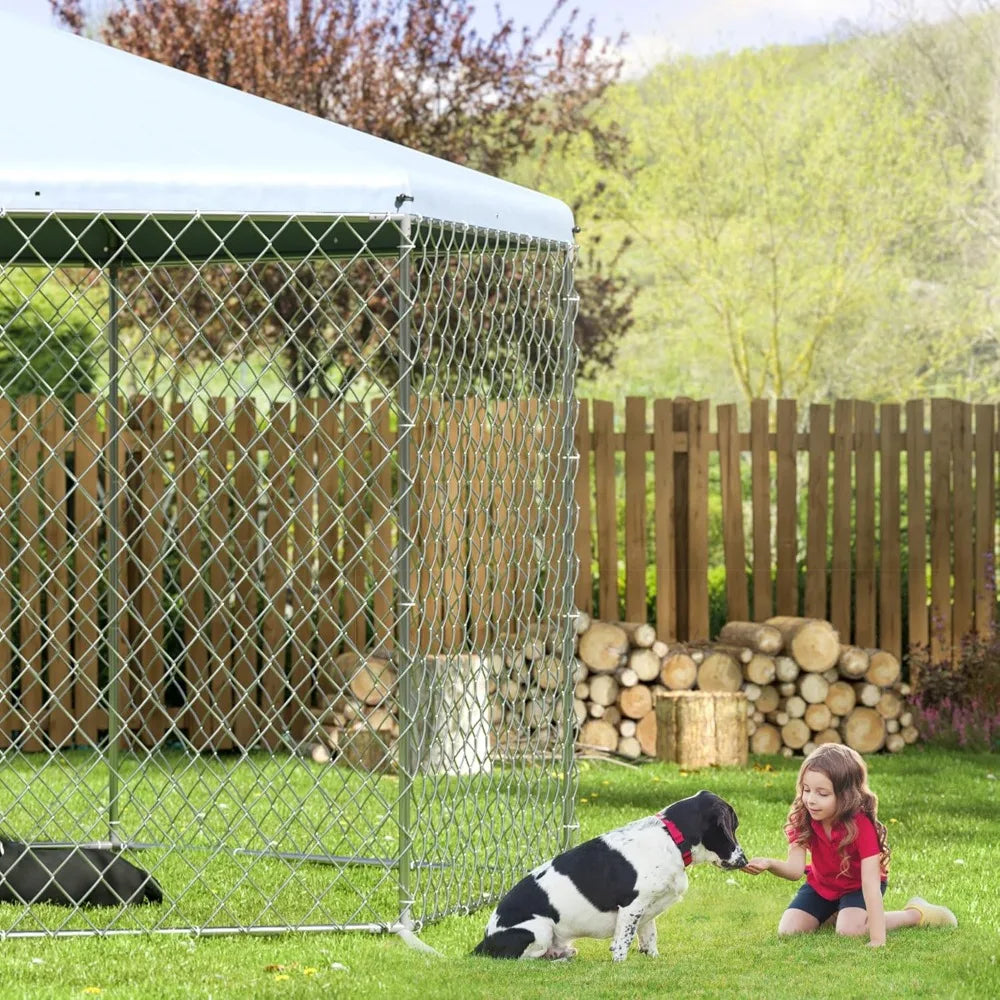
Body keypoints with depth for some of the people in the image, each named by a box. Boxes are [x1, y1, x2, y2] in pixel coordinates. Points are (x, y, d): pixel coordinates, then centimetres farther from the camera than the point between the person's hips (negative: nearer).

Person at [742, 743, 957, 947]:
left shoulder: (861, 825, -35)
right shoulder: (802, 820, -22)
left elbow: (871, 883, -39)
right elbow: (795, 869, -29)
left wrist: (878, 939, -45)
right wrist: (769, 864, -54)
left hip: (857, 885, -4)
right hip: (821, 884, 4)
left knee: (849, 929, -29)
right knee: (788, 930, -12)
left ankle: (917, 914, -5)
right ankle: (832, 913, 17)